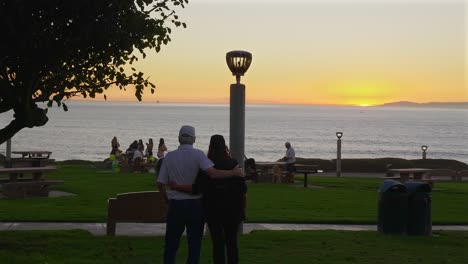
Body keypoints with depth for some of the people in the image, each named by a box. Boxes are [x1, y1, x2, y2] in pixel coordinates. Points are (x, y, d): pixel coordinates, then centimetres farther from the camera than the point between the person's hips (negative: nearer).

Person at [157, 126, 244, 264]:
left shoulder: (169, 157, 0)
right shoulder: (197, 154, -8)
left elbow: (160, 184, 0)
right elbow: (212, 173, -22)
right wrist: (233, 172, -10)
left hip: (175, 204, 2)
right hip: (195, 204, -2)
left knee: (171, 242, 12)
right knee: (194, 242, 8)